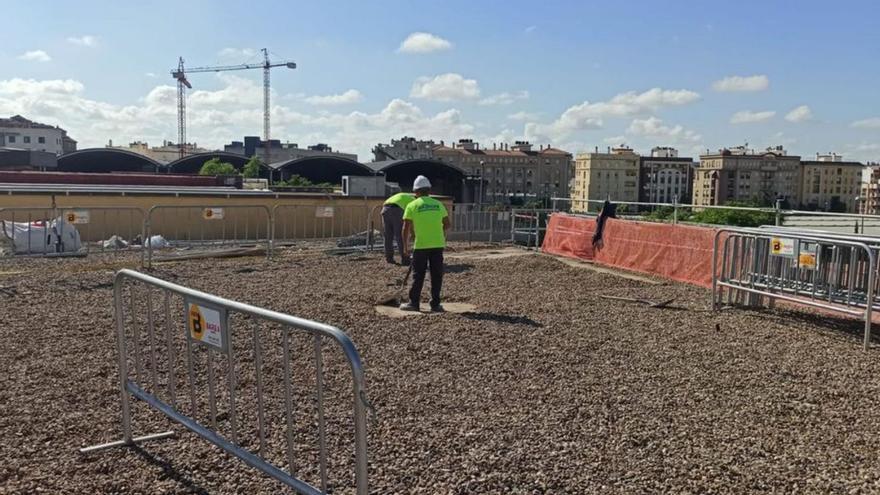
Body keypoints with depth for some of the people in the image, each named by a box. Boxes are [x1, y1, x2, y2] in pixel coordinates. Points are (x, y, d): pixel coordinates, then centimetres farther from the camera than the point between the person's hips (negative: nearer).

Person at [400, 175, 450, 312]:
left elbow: (406, 228, -3)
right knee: (437, 275, 8)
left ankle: (414, 303, 11)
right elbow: (447, 224, 9)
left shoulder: (412, 205, -1)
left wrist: (405, 245, 6)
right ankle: (435, 304, 10)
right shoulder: (438, 204, 8)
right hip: (438, 244, 2)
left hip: (421, 245, -2)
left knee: (418, 275, 6)